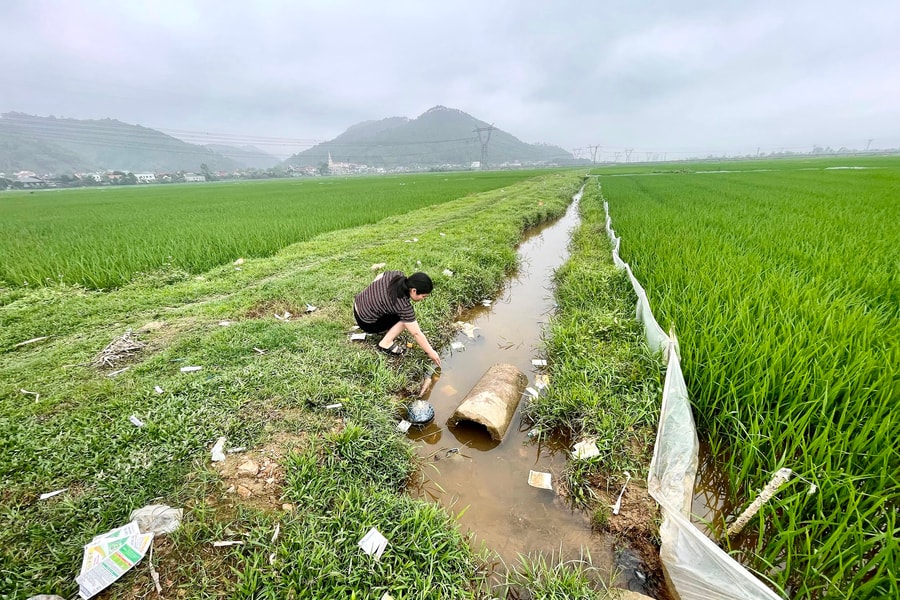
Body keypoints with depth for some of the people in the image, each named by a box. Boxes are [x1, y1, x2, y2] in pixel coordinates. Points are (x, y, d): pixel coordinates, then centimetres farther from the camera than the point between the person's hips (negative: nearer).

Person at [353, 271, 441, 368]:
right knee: (405, 317, -10)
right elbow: (417, 334, -22)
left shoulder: (398, 275, -10)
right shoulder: (404, 306, -28)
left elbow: (379, 276, 8)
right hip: (366, 323, -8)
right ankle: (385, 344, -5)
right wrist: (431, 352, -12)